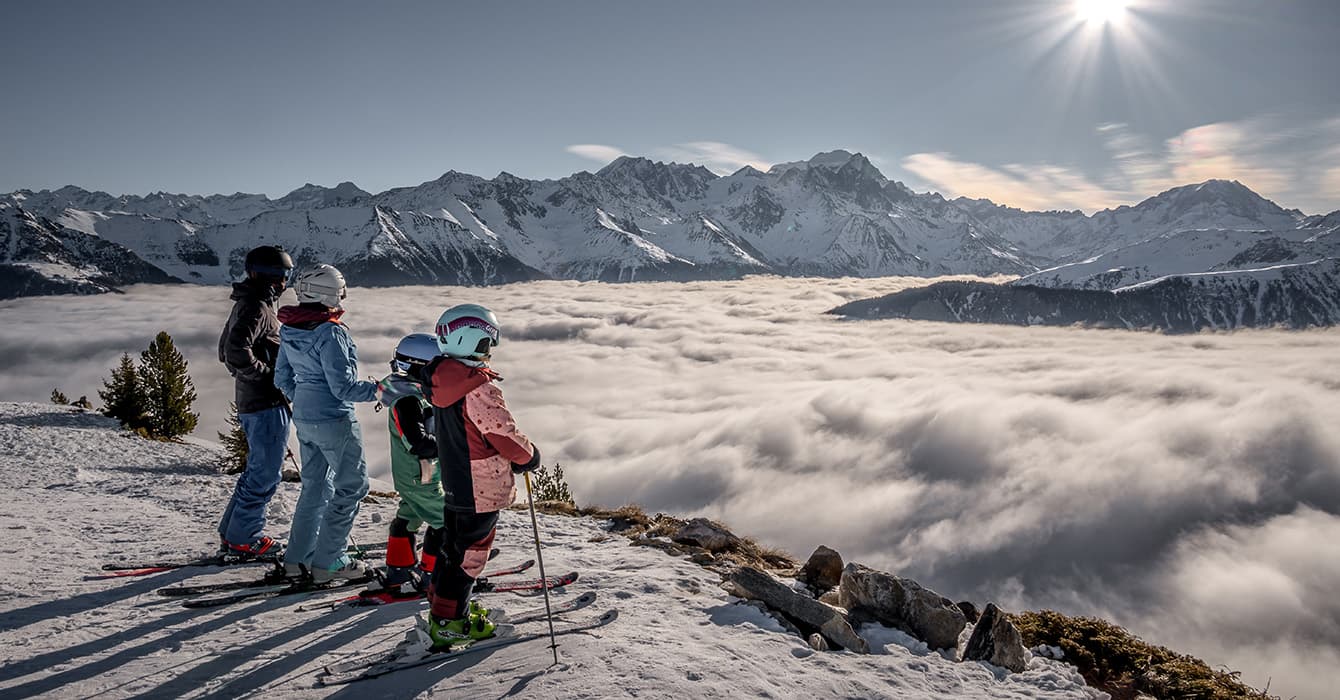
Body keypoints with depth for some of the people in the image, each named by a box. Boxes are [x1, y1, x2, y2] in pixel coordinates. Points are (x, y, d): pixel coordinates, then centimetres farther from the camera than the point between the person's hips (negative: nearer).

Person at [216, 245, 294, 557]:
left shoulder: (246, 305, 17)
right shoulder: (257, 308, -15)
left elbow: (226, 351, 24)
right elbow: (236, 350, -28)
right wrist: (266, 374, -17)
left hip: (250, 402, 10)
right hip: (268, 403, -10)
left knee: (258, 469, 20)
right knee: (266, 472, -1)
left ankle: (231, 532, 27)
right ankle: (242, 537, 8)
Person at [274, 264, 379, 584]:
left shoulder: (290, 329, 5)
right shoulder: (330, 332, -21)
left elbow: (282, 377, 14)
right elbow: (343, 386, -22)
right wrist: (380, 390, -12)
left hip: (303, 418, 9)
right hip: (333, 420, -9)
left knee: (315, 485, 20)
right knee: (351, 486, 4)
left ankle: (297, 557, 26)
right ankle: (327, 562, 8)